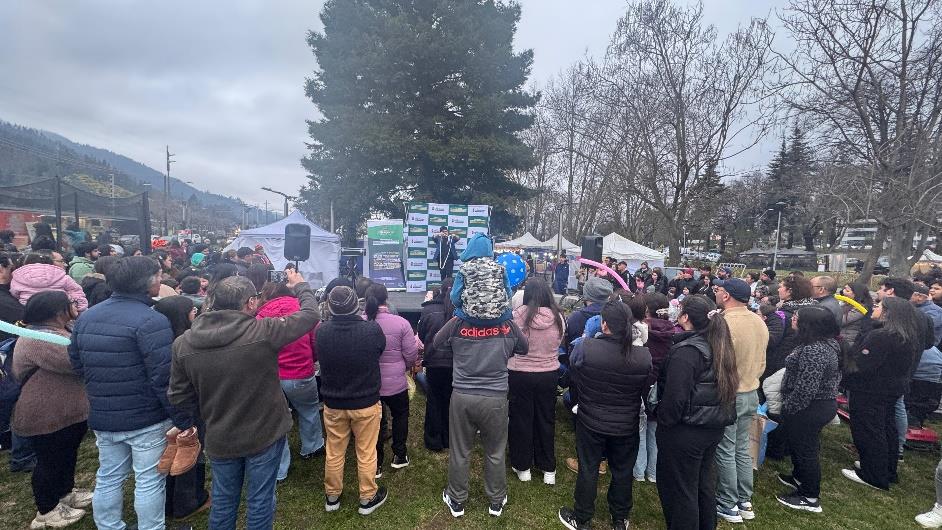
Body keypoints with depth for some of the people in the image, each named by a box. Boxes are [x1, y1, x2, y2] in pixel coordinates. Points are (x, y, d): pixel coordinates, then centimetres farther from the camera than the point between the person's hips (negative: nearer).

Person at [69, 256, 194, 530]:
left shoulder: (85, 317, 4)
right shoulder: (151, 320, -21)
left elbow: (76, 363, 15)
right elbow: (164, 378, -24)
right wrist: (183, 420, -17)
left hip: (102, 416, 7)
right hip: (146, 417, -7)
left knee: (108, 478, 21)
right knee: (149, 481, 7)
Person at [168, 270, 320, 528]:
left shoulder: (184, 343, -11)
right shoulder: (263, 331, -24)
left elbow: (179, 395, -2)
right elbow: (310, 314, -12)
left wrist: (211, 412, 13)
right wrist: (300, 286, 5)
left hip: (219, 438, 4)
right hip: (265, 433, -3)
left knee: (223, 499, 25)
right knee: (260, 500, 16)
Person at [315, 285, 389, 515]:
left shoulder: (321, 331, -17)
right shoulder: (372, 329, -24)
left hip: (333, 403, 3)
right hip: (366, 403, -2)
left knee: (334, 453, 20)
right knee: (366, 453, 15)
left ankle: (332, 497, 39)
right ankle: (368, 498, 31)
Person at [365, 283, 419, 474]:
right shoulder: (401, 323, -18)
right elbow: (411, 355, -11)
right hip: (396, 384, -1)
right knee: (400, 416, 25)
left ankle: (376, 464, 30)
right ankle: (399, 456, 34)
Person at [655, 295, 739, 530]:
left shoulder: (685, 351, -24)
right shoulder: (717, 345, 2)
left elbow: (675, 397, -24)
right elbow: (726, 387, 12)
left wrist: (664, 422, -10)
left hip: (685, 431, -8)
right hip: (714, 428, 8)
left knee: (679, 490, 9)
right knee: (704, 483, 25)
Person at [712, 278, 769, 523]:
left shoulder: (724, 323, -25)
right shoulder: (759, 322, 2)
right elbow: (761, 362, 11)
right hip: (752, 393, 8)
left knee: (725, 453, 7)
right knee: (742, 449, 19)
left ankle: (728, 506, 20)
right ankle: (745, 502, 32)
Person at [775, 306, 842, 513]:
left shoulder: (813, 351, -29)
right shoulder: (827, 343, 4)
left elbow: (805, 388, -29)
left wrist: (788, 407, -15)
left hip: (808, 410, -10)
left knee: (805, 449, 6)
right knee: (800, 444, 25)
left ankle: (810, 498, 22)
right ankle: (800, 478, 45)